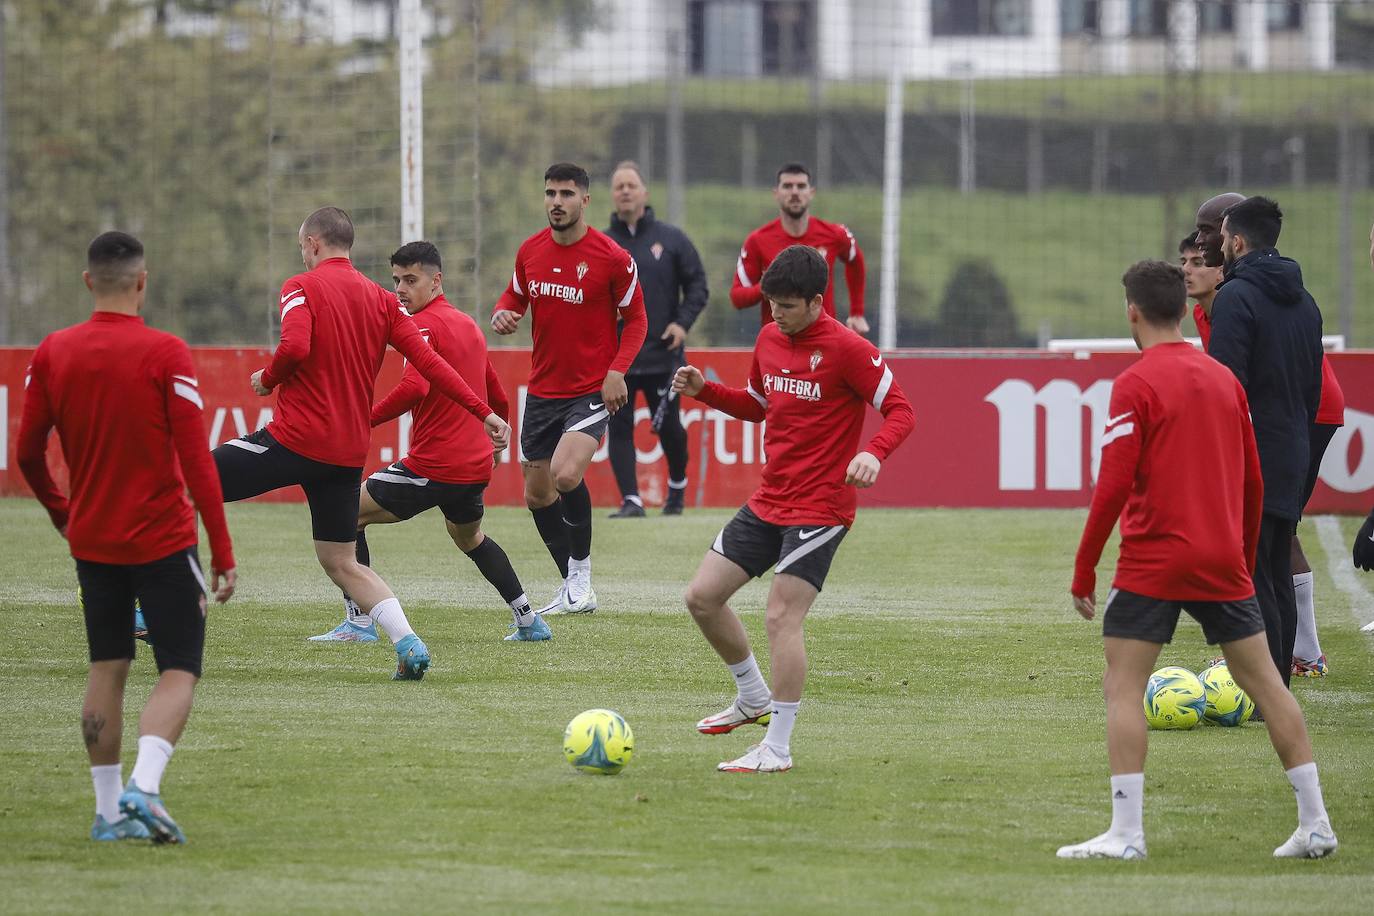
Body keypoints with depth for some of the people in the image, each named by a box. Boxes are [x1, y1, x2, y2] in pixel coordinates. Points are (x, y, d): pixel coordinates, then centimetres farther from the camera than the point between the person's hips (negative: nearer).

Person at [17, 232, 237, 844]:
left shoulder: (52, 354, -2)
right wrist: (222, 553, -11)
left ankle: (108, 809, 12)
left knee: (107, 670, 14)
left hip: (92, 540, 4)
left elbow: (28, 453, 4)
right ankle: (143, 787, -19)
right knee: (179, 672, 2)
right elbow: (196, 460, -14)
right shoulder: (166, 355, -13)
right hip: (164, 540, -4)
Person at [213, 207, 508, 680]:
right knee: (340, 562, 16)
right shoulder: (381, 300, 10)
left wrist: (267, 380, -1)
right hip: (349, 453, 6)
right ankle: (407, 642, -2)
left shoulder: (301, 287, -5)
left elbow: (294, 347, -22)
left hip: (294, 439, -6)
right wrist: (483, 412, 4)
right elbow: (428, 362, 3)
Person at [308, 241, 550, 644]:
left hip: (431, 467, -9)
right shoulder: (469, 326, 15)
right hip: (476, 466, 9)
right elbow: (498, 399, 24)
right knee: (469, 536, 34)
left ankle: (358, 622, -4)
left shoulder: (424, 324, -12)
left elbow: (414, 387, -29)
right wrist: (495, 443, 40)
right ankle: (529, 621, 33)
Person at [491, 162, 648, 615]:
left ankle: (581, 573, -7)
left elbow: (635, 319, -2)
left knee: (566, 474, -26)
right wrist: (502, 314, -8)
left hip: (592, 390, -6)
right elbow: (515, 297, 16)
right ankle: (574, 590, 24)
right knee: (537, 495, 9)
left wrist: (617, 371, -15)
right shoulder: (530, 251, 3)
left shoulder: (613, 257, -11)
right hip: (542, 390, 6)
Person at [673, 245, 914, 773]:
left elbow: (900, 412, -13)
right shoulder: (769, 339, 8)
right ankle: (754, 700, 27)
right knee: (702, 596, 7)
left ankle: (777, 749, -6)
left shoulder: (846, 349, -15)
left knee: (781, 617, -14)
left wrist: (873, 454, -32)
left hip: (819, 508, -8)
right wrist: (704, 391, 8)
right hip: (768, 502, 8)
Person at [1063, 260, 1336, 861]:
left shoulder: (1135, 385, -8)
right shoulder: (1224, 379, 9)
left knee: (1122, 687, -1)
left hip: (1152, 563, -5)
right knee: (1264, 682, 10)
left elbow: (1114, 486, -13)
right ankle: (1315, 824, 10)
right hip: (1223, 563, 5)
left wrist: (1084, 570, -6)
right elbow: (1253, 483, 14)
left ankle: (1126, 834, -10)